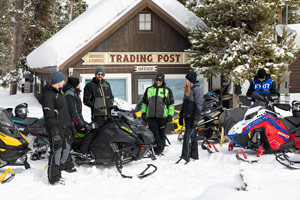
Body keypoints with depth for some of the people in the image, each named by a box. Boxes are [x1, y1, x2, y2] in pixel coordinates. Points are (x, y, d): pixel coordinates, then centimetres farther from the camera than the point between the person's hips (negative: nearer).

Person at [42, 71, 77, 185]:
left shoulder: (59, 92, 13)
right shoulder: (48, 94, -18)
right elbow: (48, 114, -23)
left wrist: (70, 124, 24)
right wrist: (54, 131, -26)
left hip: (64, 125, 10)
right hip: (56, 126, -10)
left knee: (66, 146, 24)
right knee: (56, 150, -7)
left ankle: (65, 165, 47)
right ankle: (54, 178, 0)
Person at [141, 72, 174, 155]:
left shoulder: (167, 91, 9)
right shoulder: (149, 89, 15)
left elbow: (171, 104, 9)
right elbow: (144, 102, 20)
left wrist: (170, 115, 1)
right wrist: (143, 113, 13)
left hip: (162, 116, -1)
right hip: (151, 115, 1)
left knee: (162, 134, 1)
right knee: (154, 134, -5)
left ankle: (161, 149, 10)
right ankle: (157, 150, -4)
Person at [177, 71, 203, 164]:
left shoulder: (197, 89, -11)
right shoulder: (187, 89, 16)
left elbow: (198, 105, -16)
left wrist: (196, 119, -20)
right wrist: (181, 116, 21)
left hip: (193, 117, -9)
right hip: (187, 116, 9)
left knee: (188, 136, -13)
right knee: (193, 136, 12)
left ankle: (185, 157, -14)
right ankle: (194, 156, 18)